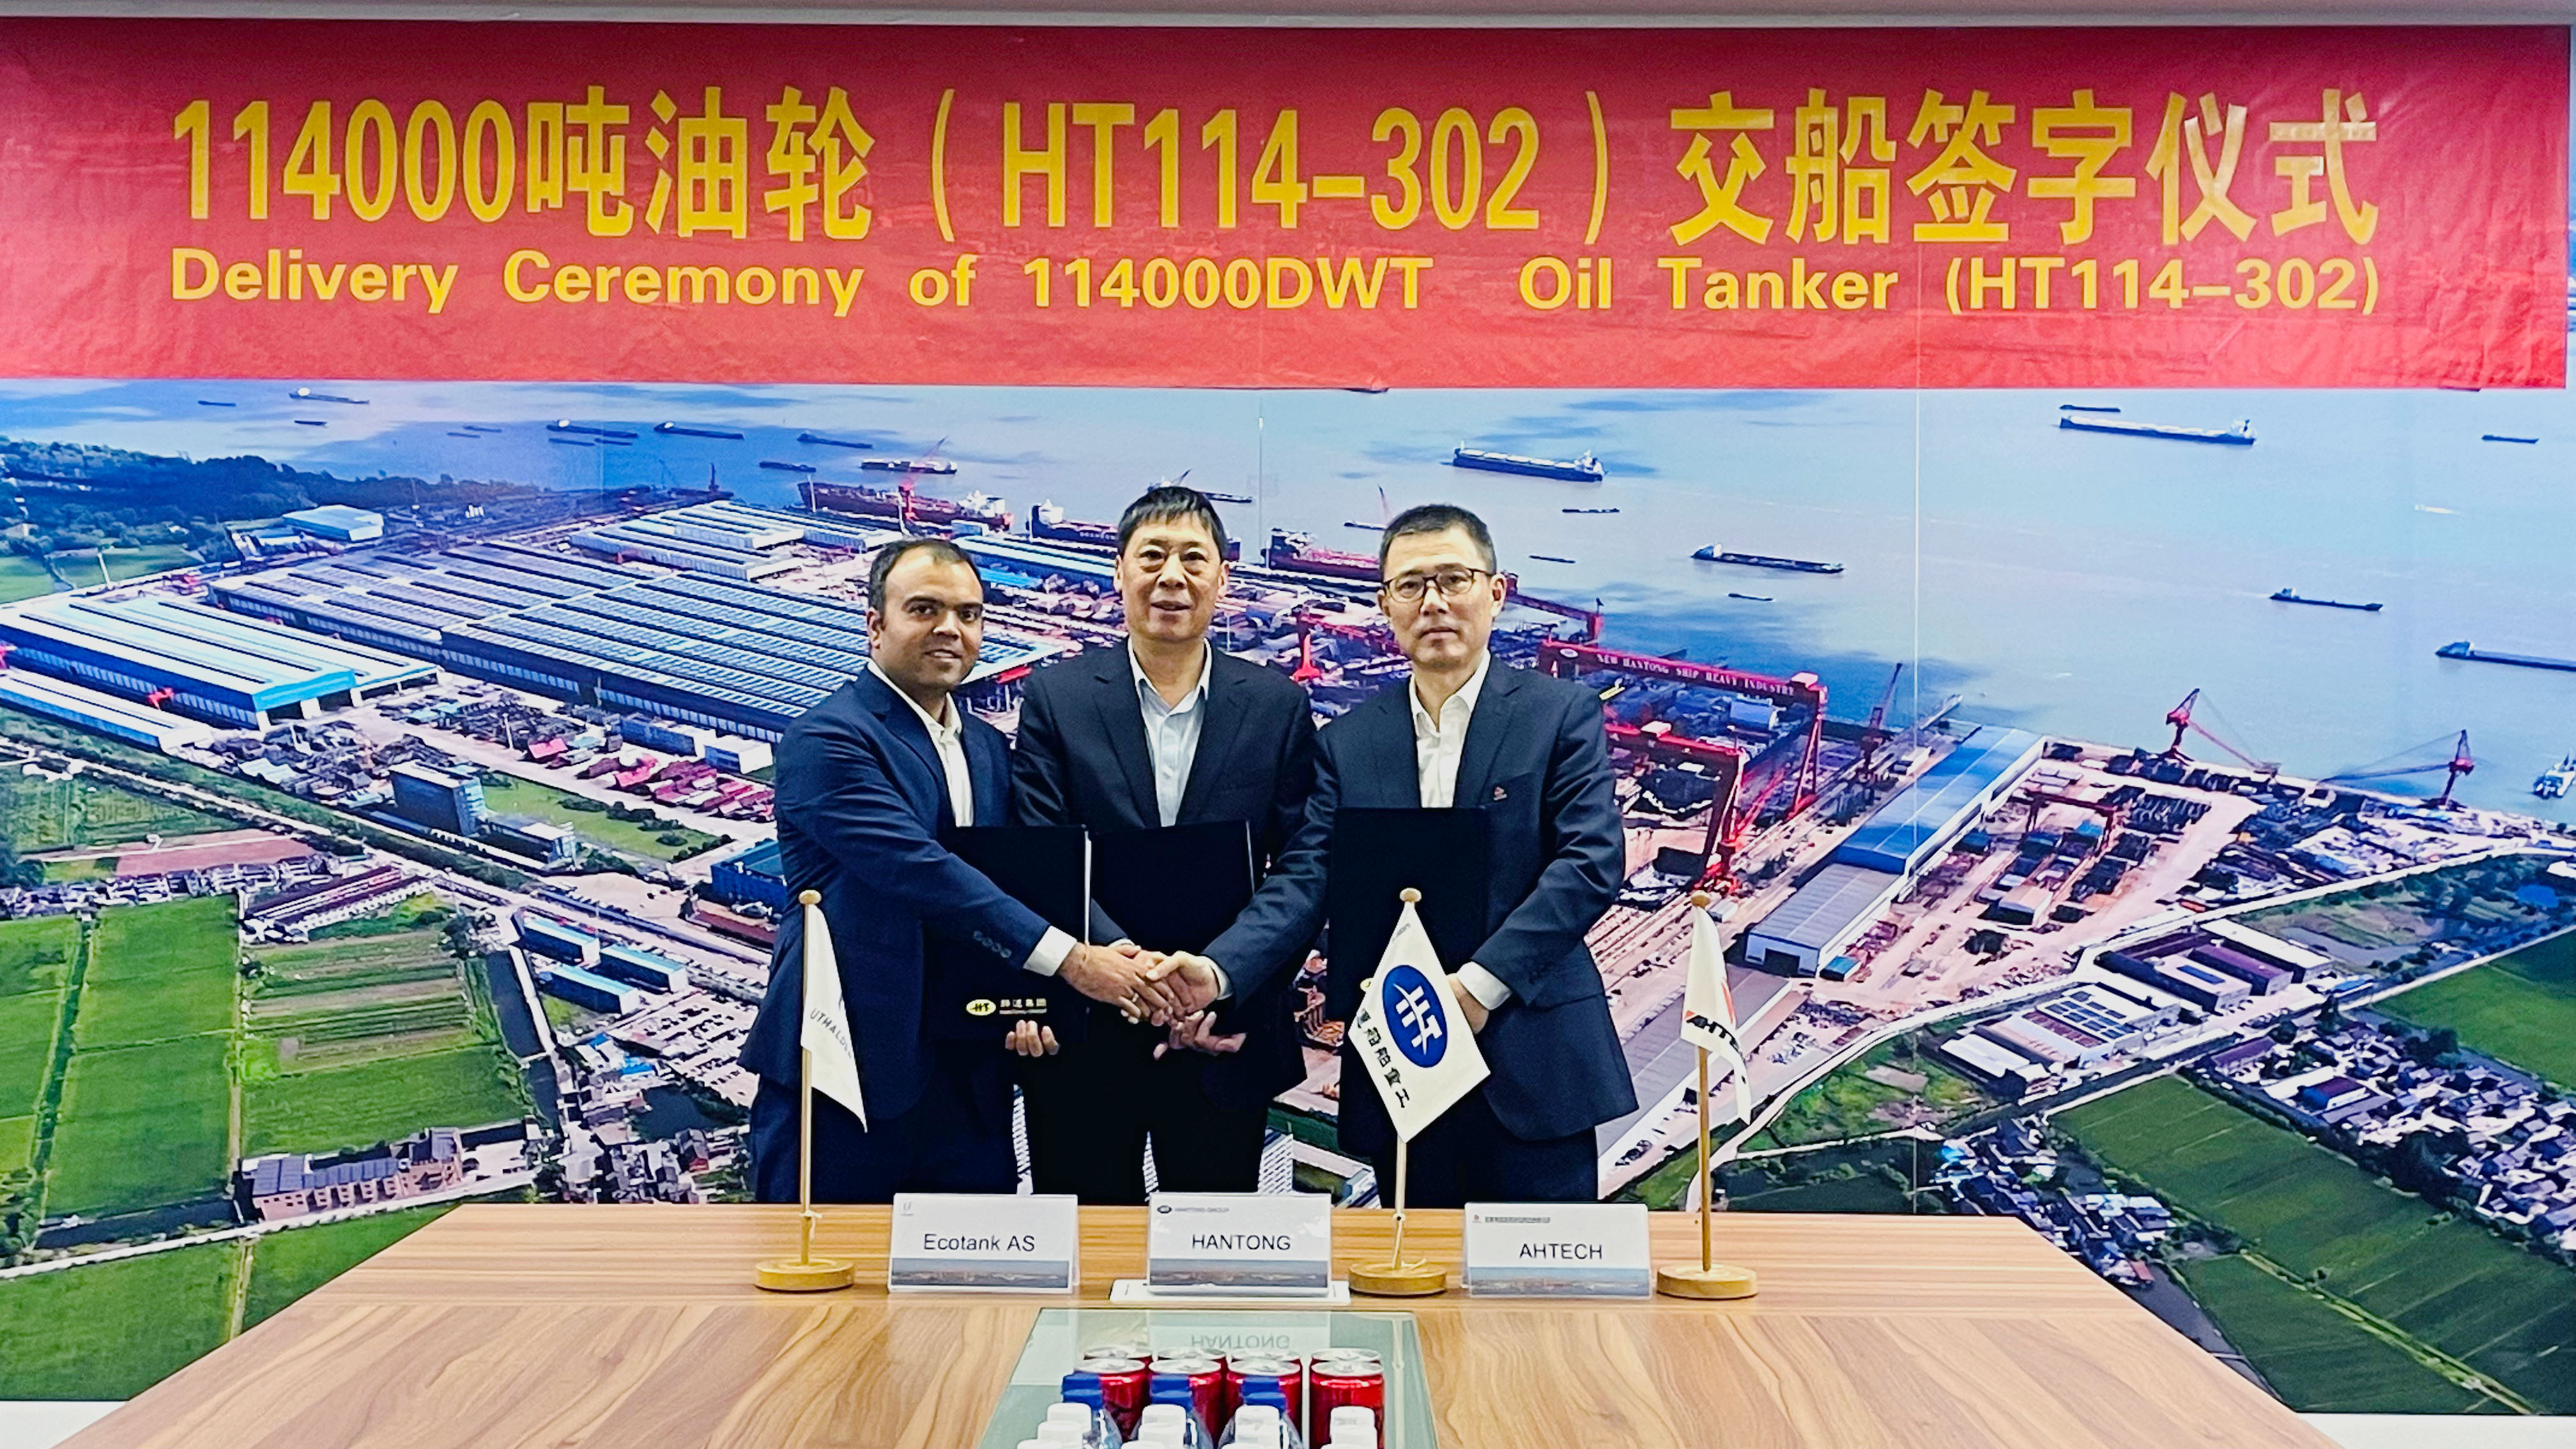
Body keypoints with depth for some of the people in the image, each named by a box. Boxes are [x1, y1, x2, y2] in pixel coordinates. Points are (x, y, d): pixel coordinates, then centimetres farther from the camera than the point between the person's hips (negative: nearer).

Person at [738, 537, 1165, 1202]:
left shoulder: (990, 748, 13)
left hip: (968, 1071, 7)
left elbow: (1004, 885, 12)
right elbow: (921, 871, -22)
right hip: (847, 1063, -6)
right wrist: (1069, 960, -25)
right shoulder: (827, 740, -12)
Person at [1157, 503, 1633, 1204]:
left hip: (1530, 1064, -2)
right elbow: (1304, 881, -2)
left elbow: (1594, 861, -10)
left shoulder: (1562, 714, -1)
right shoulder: (1347, 742, 7)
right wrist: (1218, 970, -20)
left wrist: (1480, 982, -19)